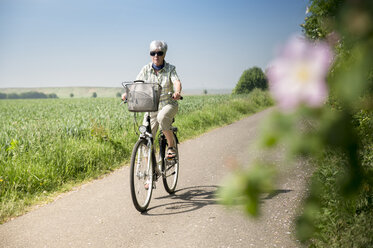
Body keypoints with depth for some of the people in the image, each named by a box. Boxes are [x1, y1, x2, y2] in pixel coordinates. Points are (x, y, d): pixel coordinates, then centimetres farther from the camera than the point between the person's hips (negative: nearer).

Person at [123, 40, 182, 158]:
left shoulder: (170, 68, -5)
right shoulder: (146, 69, -1)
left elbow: (177, 82, -22)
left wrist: (177, 92, -45)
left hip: (168, 105, -2)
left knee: (162, 117, -37)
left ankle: (171, 146, -18)